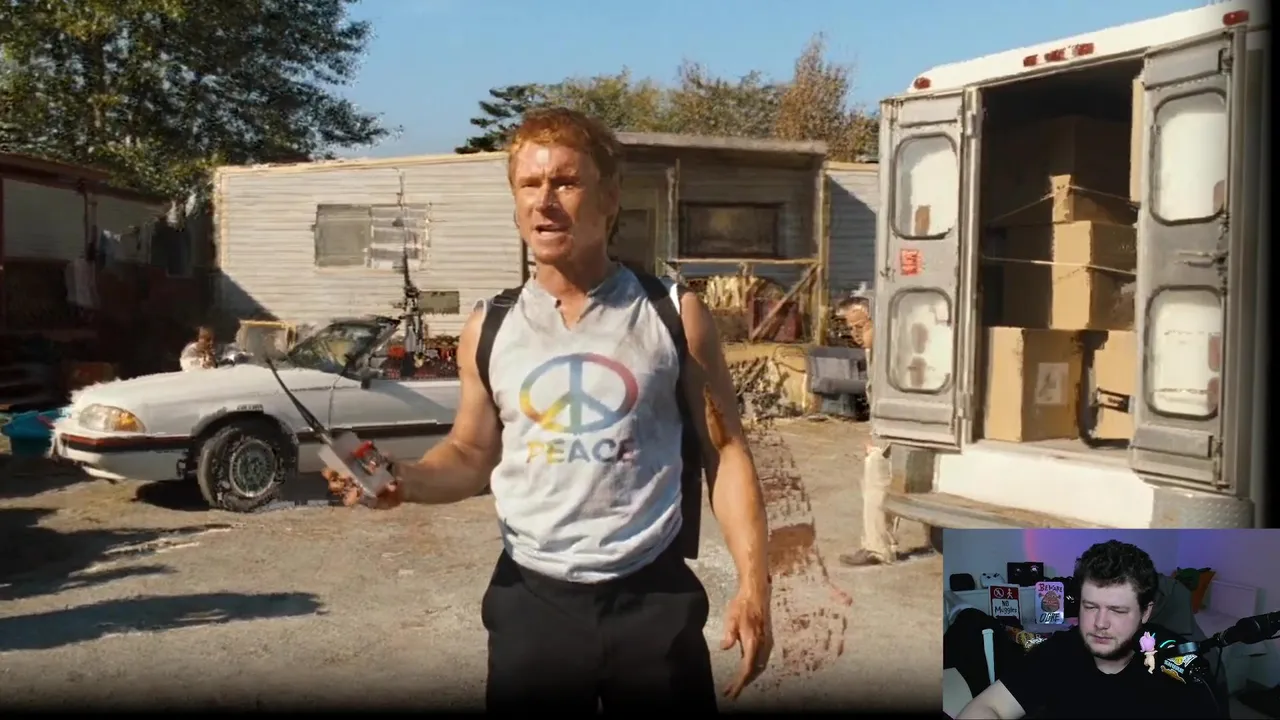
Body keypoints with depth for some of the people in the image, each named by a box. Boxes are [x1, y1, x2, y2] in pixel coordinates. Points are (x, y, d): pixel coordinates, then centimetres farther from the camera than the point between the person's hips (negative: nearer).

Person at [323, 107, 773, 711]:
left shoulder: (673, 315, -3)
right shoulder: (490, 329, 2)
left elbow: (725, 453, 1)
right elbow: (472, 454, 12)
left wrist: (752, 582, -6)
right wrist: (406, 480, -9)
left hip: (653, 596, -1)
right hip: (532, 600, 2)